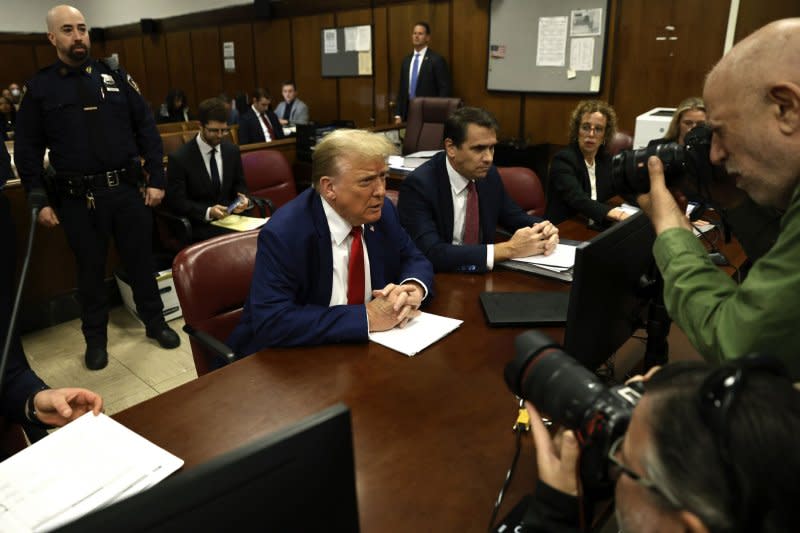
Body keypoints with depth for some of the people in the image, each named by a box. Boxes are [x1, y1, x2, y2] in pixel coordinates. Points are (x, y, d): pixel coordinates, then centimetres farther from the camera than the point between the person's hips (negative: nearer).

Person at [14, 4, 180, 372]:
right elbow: (27, 150, 4)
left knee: (140, 260, 11)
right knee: (90, 269, 11)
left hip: (127, 190, 1)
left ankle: (155, 322, 29)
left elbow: (146, 130, 5)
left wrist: (156, 180, -1)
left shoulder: (116, 77, 6)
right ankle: (95, 337, 27)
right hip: (77, 199, -1)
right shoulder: (39, 88, 2)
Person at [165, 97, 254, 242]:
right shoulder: (179, 158, -6)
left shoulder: (232, 150, 9)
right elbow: (176, 201, -7)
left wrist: (243, 199, -6)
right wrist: (208, 212, -24)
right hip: (200, 226, -5)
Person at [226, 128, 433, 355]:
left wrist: (414, 288, -16)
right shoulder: (283, 234, -21)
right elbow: (271, 322, -28)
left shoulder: (382, 211, -5)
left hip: (363, 345, 6)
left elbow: (414, 259, 8)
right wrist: (367, 316, -28)